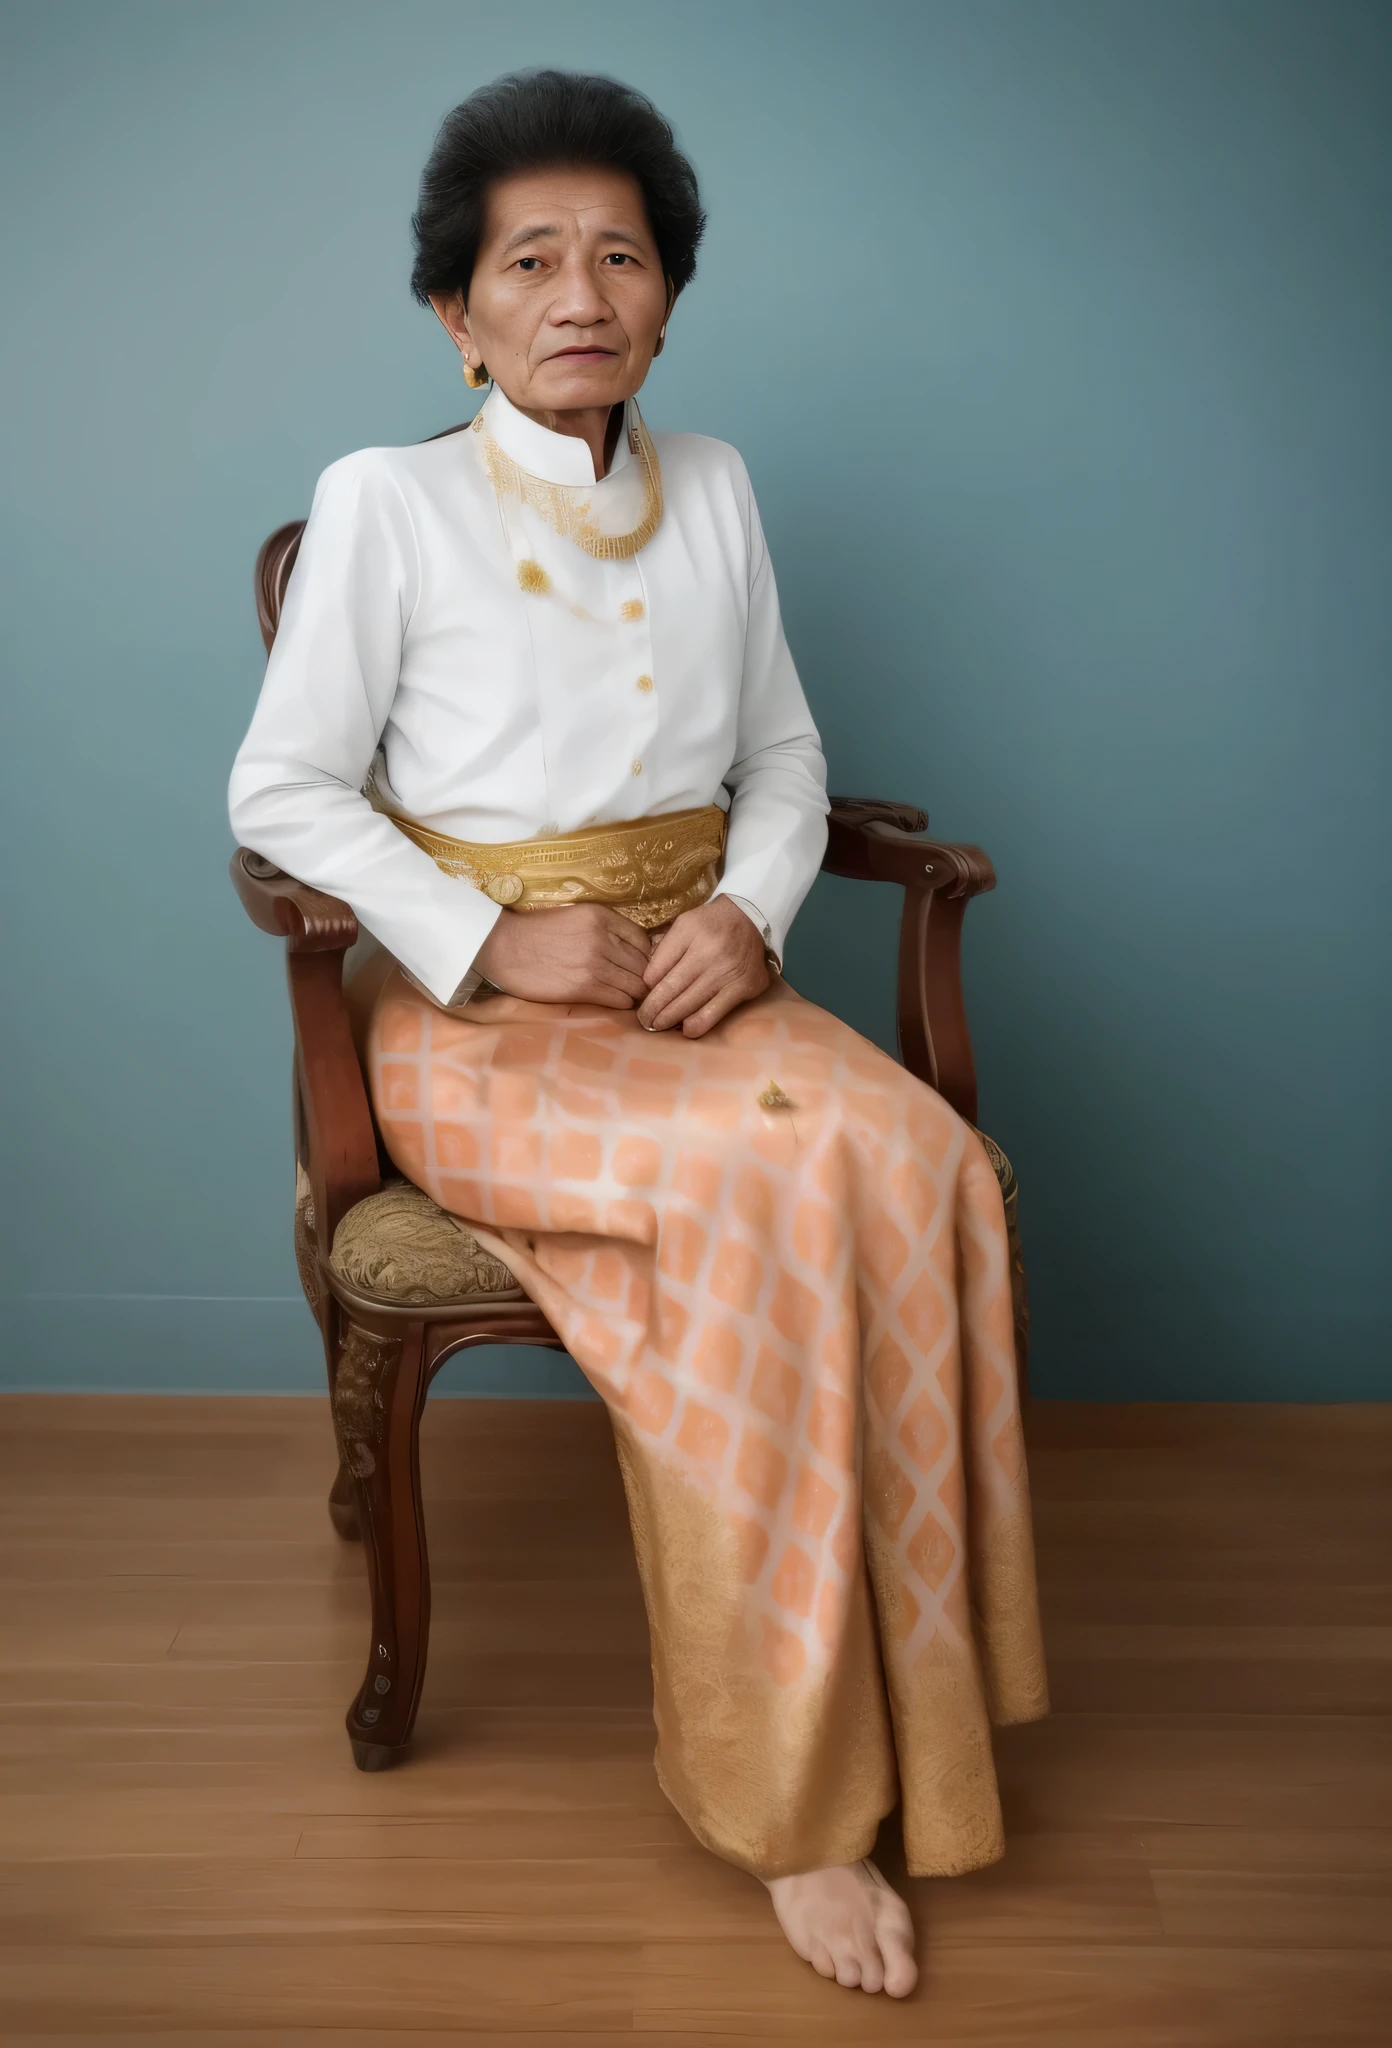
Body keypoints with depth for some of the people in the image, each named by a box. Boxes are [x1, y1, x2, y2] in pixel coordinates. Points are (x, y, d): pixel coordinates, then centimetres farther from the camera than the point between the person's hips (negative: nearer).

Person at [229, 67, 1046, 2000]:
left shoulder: (715, 488, 14)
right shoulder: (387, 502, 0)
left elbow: (785, 751, 18)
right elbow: (284, 788, -3)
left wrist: (752, 909, -4)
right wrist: (495, 945, -14)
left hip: (700, 983, 4)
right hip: (478, 1023, -4)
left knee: (924, 1162, -28)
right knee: (765, 1183, -33)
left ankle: (900, 1681, -14)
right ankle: (794, 1790, -19)